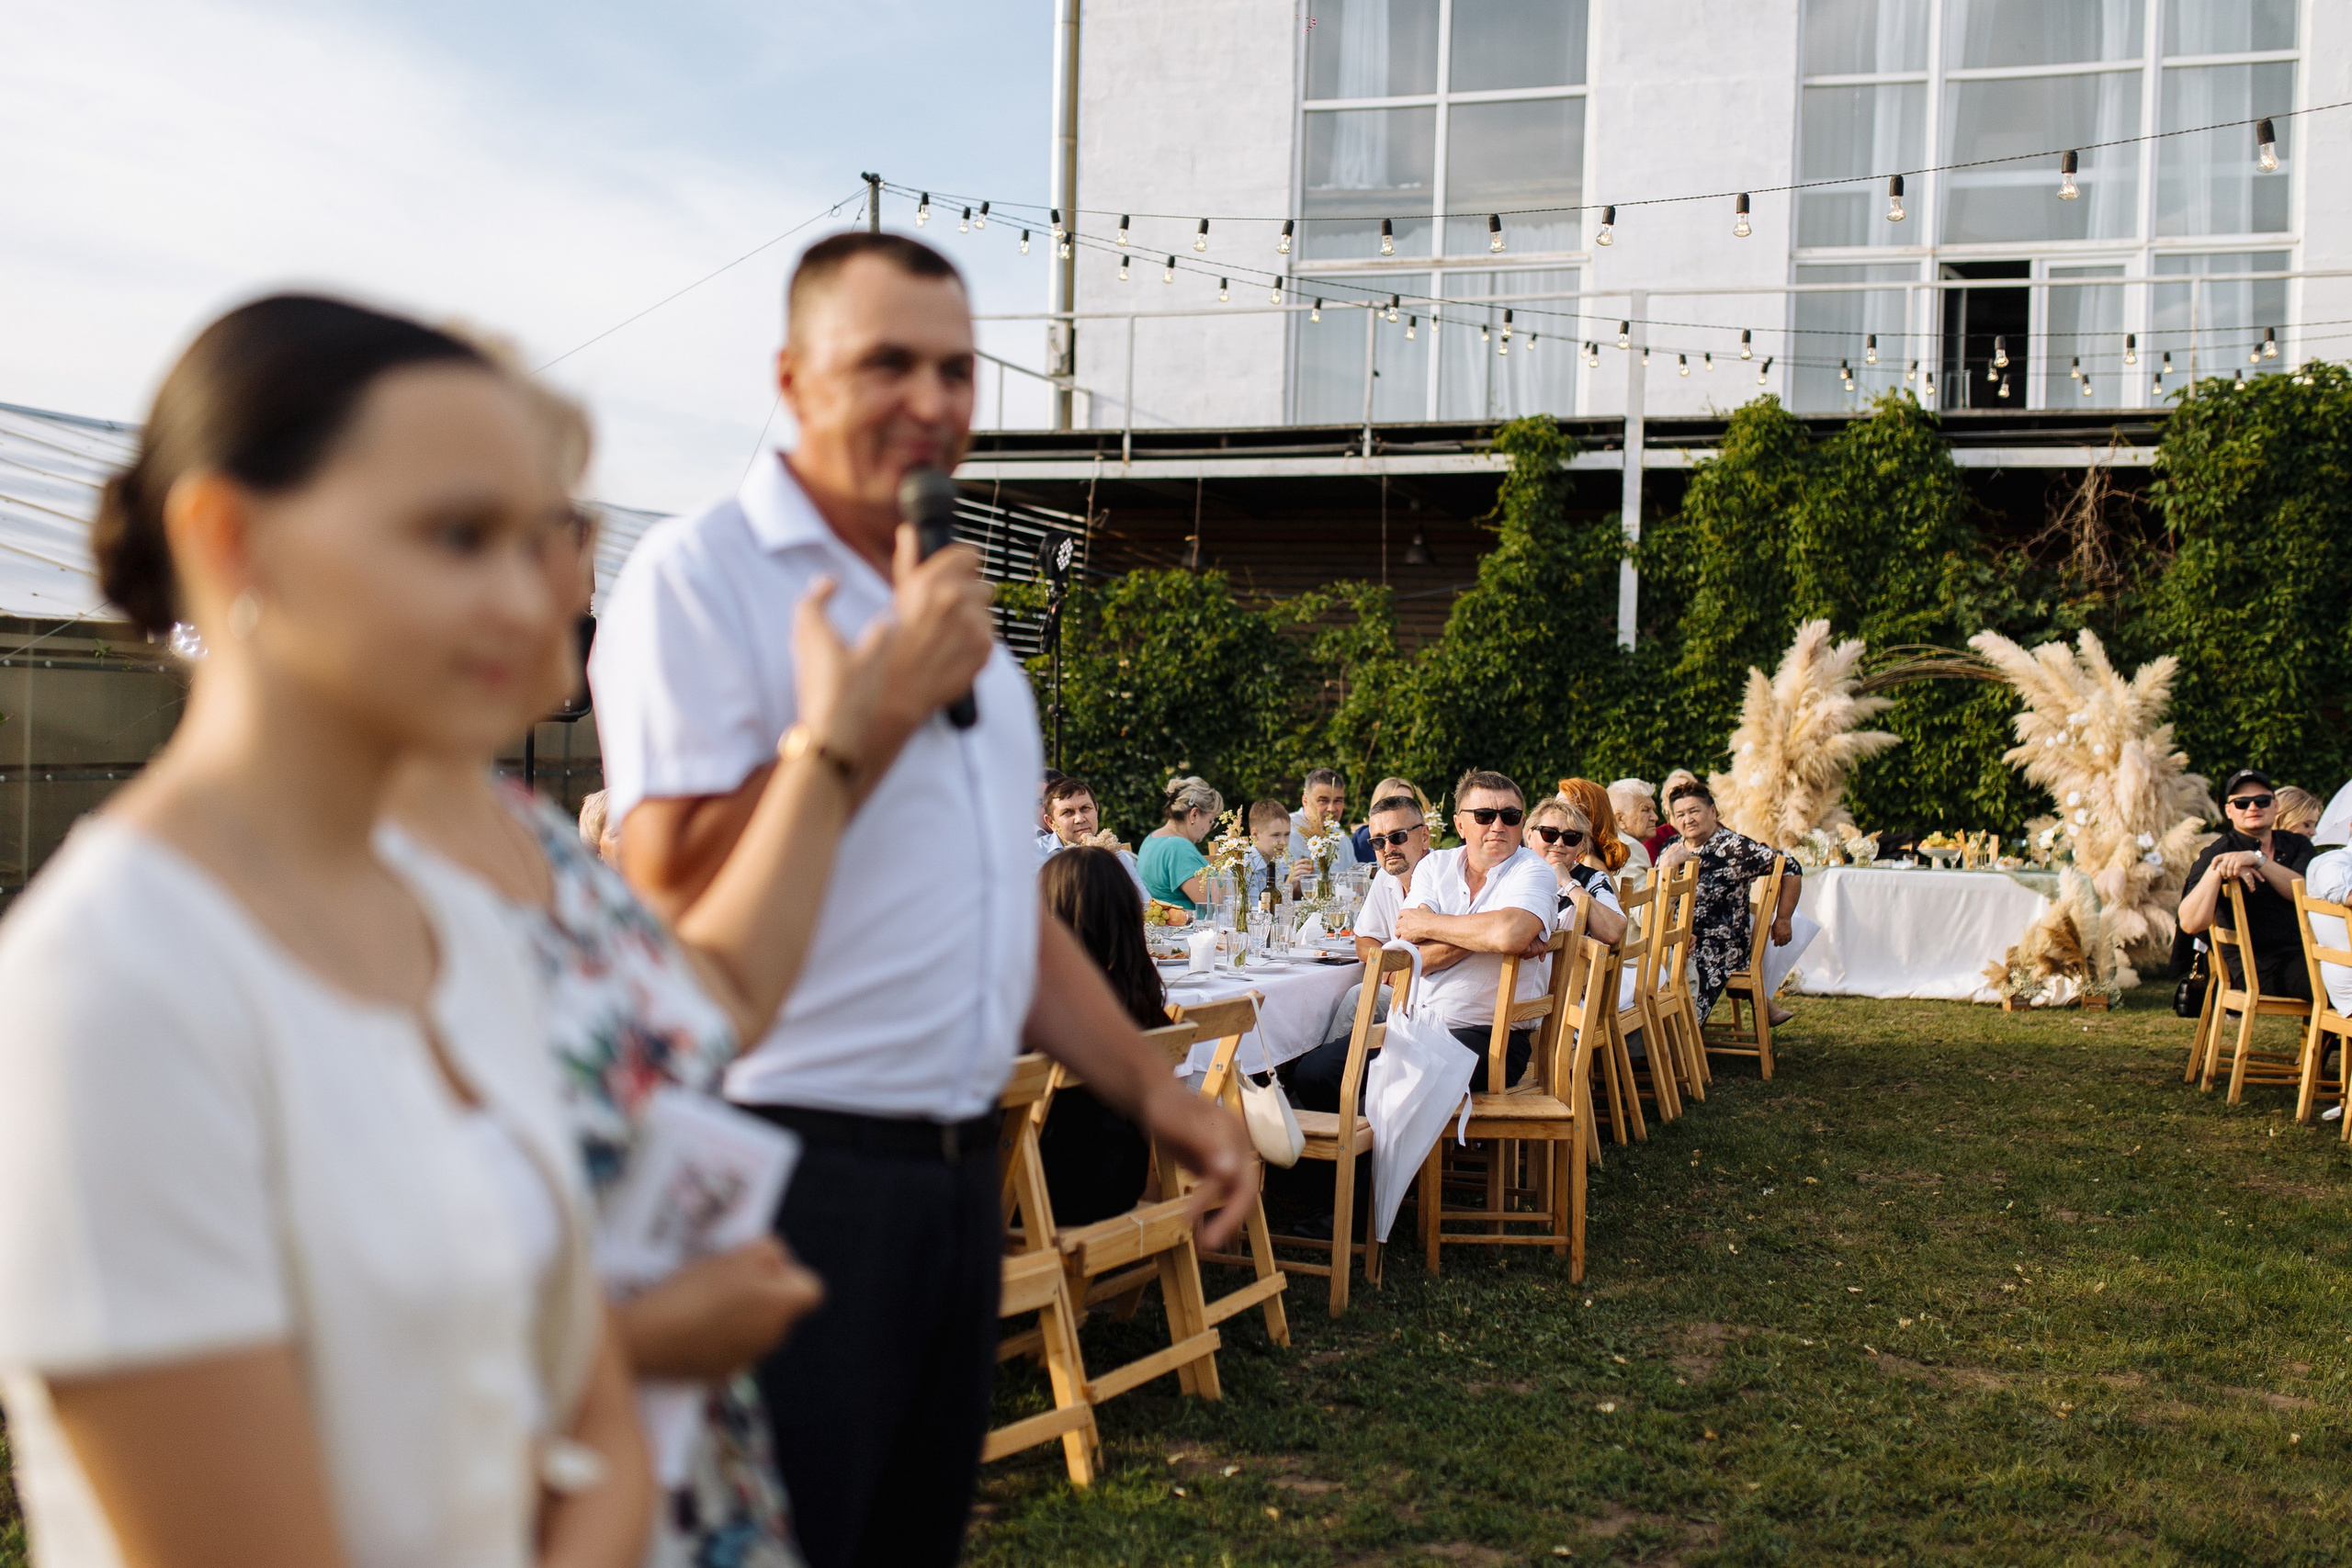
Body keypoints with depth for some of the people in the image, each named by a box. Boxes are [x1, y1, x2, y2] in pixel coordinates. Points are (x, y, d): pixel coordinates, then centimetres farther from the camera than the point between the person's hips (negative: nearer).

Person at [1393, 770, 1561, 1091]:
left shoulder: (1534, 872, -3)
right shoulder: (1434, 866, 10)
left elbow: (1510, 934, -27)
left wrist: (1428, 924, -12)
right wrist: (1480, 935, -17)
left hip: (1488, 1034, -5)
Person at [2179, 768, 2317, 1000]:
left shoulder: (2297, 845, 18)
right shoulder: (2218, 853, 2)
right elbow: (2191, 924, -13)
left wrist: (2257, 859, -18)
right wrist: (2216, 870, -23)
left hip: (2309, 951, 6)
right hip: (2259, 963, -6)